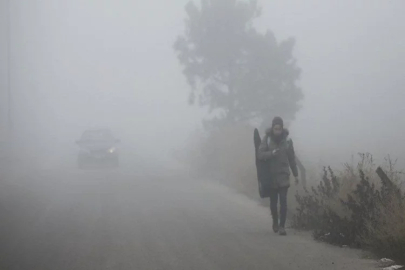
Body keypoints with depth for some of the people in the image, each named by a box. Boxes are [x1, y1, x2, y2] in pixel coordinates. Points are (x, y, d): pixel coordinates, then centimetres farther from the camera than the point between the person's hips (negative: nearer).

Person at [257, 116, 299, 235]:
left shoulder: (287, 140, 0)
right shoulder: (267, 139, -4)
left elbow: (292, 158, 8)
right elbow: (260, 154, -12)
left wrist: (296, 174, 11)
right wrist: (272, 152, -28)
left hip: (283, 175, 0)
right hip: (271, 175, 0)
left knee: (283, 200, -11)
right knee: (273, 202, 7)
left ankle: (282, 226, -8)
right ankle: (275, 222, 30)